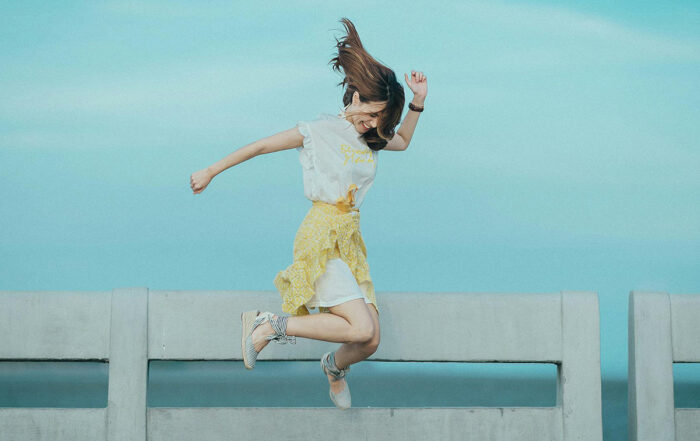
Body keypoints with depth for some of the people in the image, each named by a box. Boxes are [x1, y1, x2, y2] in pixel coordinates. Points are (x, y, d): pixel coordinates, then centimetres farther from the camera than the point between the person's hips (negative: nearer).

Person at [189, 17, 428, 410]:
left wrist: (418, 103, 18)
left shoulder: (372, 138, 15)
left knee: (370, 342, -2)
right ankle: (268, 325, -10)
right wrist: (211, 172, 7)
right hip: (321, 239, -7)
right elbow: (260, 146, 3)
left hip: (351, 241, 7)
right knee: (362, 328, -23)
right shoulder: (321, 131, -4)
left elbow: (403, 141, 35)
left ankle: (336, 366, 34)